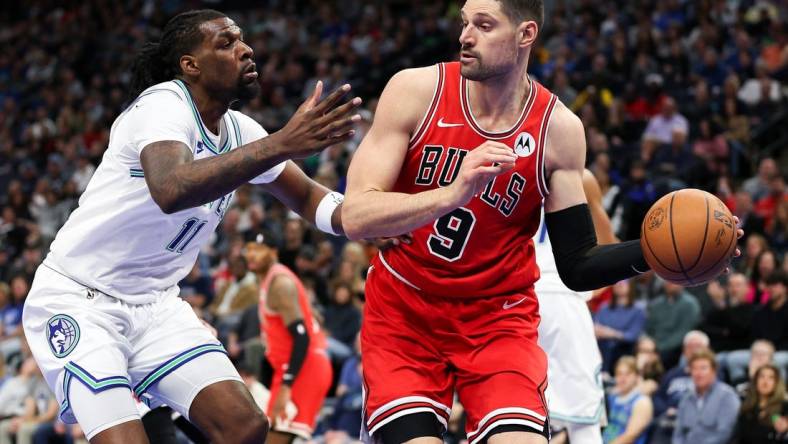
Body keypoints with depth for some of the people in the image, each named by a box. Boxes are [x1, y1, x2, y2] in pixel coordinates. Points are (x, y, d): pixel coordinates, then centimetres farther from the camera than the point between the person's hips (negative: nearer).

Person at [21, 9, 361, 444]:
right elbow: (171, 191, -43)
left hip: (155, 305, 8)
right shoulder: (164, 104, -22)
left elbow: (306, 198, 15)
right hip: (77, 301, -8)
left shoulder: (240, 131, 2)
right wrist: (282, 144, -47)